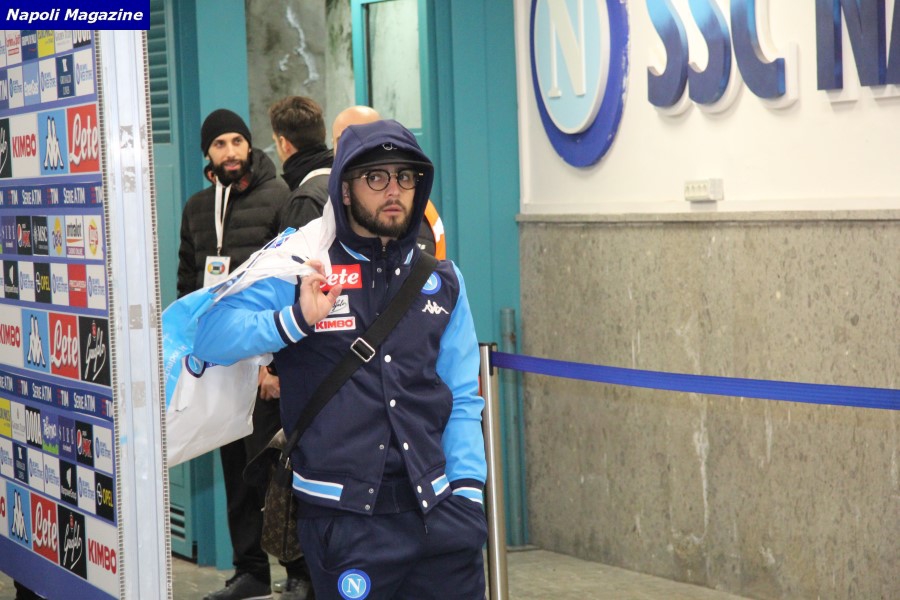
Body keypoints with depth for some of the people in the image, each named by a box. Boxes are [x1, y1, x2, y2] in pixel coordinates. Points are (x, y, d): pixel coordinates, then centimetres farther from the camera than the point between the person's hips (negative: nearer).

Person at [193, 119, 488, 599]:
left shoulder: (441, 279, 10)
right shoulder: (302, 271, -2)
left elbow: (461, 398, 12)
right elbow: (210, 337, -11)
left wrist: (467, 488, 1)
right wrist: (296, 320, -24)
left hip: (436, 510, 4)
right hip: (343, 519, -3)